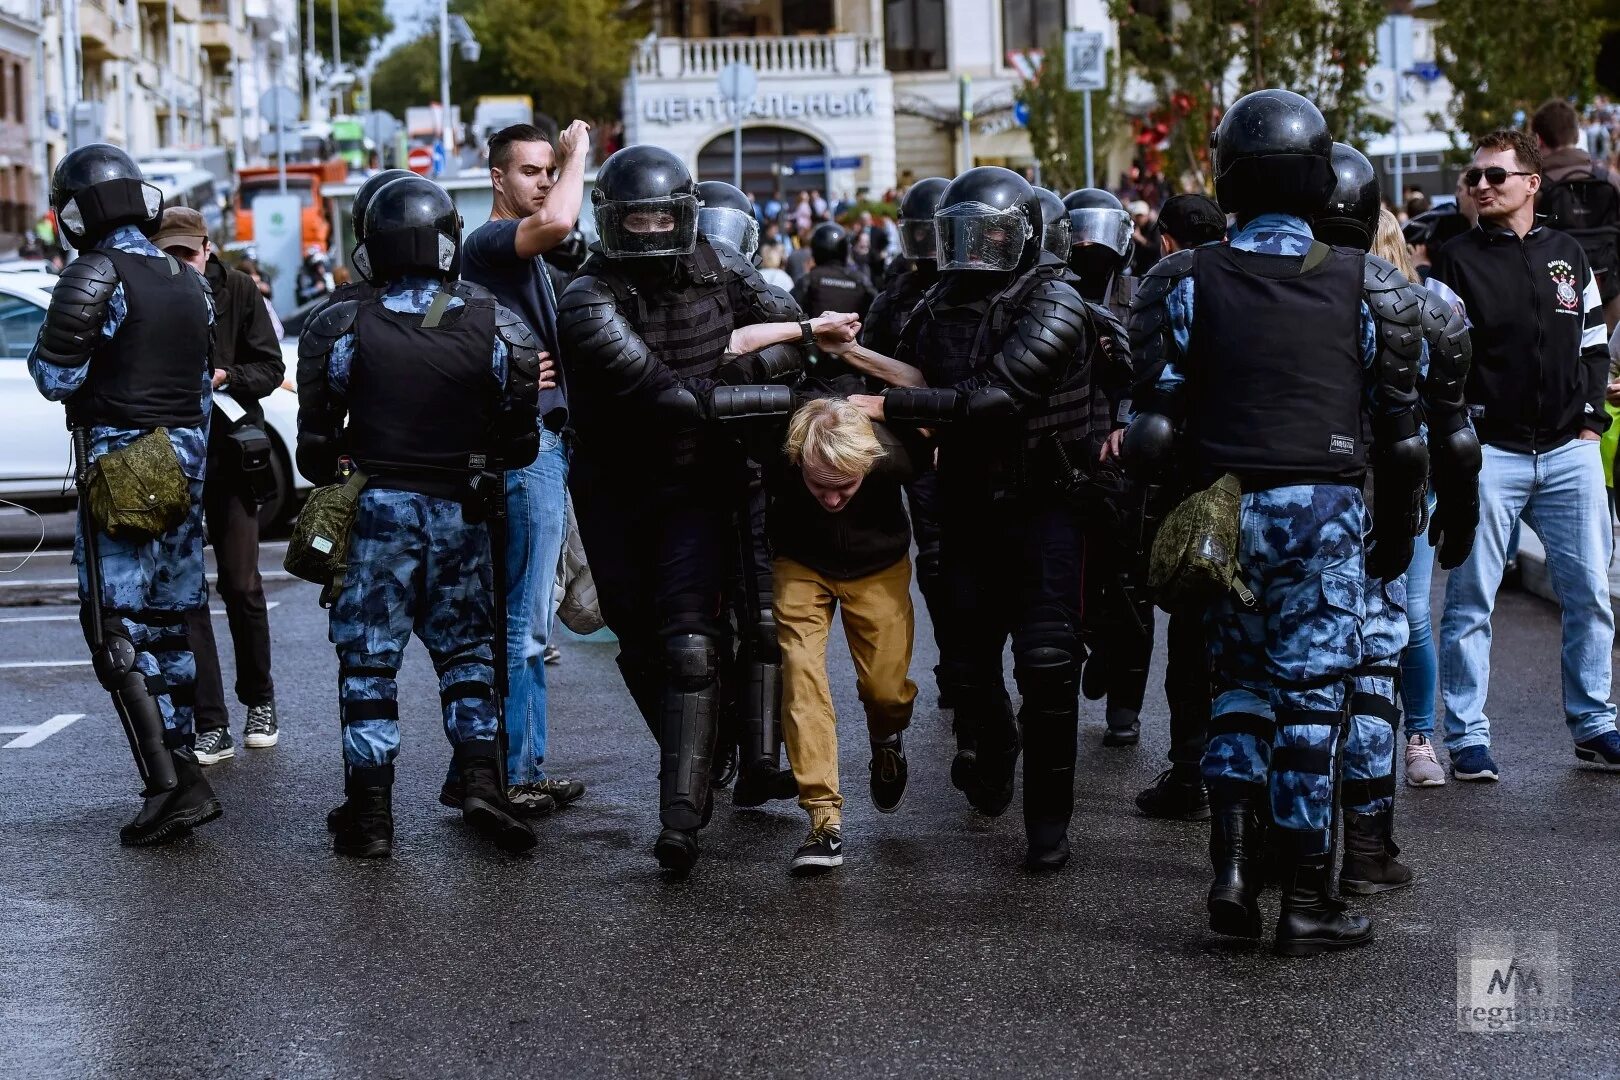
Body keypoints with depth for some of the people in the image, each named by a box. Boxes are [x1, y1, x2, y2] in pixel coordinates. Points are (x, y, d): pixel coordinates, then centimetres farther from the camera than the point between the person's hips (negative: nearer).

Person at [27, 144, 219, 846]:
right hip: (186, 463, 7)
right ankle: (182, 771, 20)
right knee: (167, 623, 15)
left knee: (118, 631, -5)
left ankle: (168, 783, -14)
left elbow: (55, 377, -12)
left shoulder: (97, 276, -12)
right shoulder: (189, 284, 11)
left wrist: (50, 335, 6)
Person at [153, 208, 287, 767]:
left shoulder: (238, 290, -3)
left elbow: (271, 367, 1)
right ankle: (211, 726, 3)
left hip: (229, 452, 0)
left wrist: (225, 376, -17)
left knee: (241, 585, 7)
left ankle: (260, 701, 27)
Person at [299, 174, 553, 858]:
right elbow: (518, 441, 0)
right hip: (460, 513, 1)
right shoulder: (495, 327, -5)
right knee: (466, 650, 16)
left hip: (374, 511, -1)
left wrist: (331, 472, 18)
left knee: (369, 660, 6)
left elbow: (316, 441, -2)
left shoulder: (341, 328, -8)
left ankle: (370, 815, 8)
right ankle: (481, 780, 2)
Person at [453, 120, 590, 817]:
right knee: (519, 623, -9)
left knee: (527, 623, 13)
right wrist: (578, 153, -15)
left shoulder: (525, 254, 20)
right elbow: (558, 221, -30)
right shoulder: (489, 242, -11)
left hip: (544, 446, 11)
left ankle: (523, 770, 18)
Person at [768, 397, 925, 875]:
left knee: (886, 688, -2)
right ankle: (825, 818, -14)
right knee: (801, 673, -17)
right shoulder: (775, 457, -36)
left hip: (878, 565, 0)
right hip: (801, 565, 0)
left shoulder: (894, 455, -36)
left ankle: (886, 741, 36)